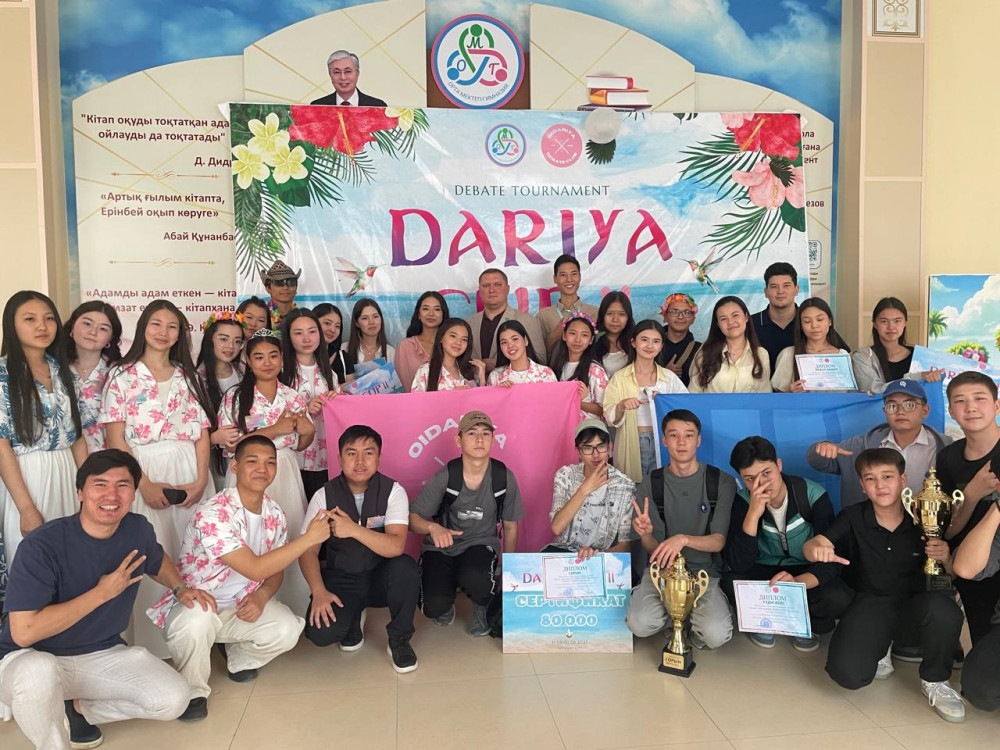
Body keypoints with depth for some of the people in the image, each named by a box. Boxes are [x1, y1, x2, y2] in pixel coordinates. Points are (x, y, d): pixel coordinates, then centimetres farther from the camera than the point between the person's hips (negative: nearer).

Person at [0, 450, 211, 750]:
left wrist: (179, 588, -1)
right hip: (31, 658, -5)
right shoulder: (42, 546, -24)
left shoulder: (139, 530, -7)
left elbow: (157, 561, 18)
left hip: (103, 654, 5)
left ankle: (80, 709, 11)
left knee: (174, 699, -12)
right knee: (39, 671, -40)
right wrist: (101, 593, -26)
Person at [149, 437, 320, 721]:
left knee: (288, 630, -21)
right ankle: (192, 691, -7)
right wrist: (308, 538, -31)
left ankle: (239, 657, 13)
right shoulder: (213, 513, -27)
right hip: (194, 603, -5)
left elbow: (276, 569, 6)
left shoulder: (275, 514, -4)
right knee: (196, 621, -39)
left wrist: (261, 597, -17)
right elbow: (254, 568, -31)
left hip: (243, 605, 5)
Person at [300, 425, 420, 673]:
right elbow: (308, 550, -6)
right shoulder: (324, 496, -6)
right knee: (320, 632, -26)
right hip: (341, 579, 1)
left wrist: (353, 530, -37)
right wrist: (319, 591, -21)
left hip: (381, 577, -1)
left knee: (405, 568, -34)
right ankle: (354, 617, 12)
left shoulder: (393, 491, -11)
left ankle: (399, 639, -7)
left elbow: (396, 546, -24)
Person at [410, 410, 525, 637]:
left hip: (481, 544, 0)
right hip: (441, 548, 0)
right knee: (434, 607, -24)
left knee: (475, 579, -35)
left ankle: (483, 606, 4)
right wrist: (432, 527, -30)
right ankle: (445, 605, 17)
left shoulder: (504, 478, -9)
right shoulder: (444, 477, -14)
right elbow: (413, 518, -7)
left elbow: (510, 527, 5)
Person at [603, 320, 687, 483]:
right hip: (631, 444, -1)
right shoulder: (620, 378, 2)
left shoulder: (669, 377, 7)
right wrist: (621, 406, -23)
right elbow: (610, 418, -4)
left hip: (662, 443, 1)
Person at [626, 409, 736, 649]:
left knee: (716, 635, -27)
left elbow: (719, 541, -9)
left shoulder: (722, 482, -3)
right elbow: (652, 548, 0)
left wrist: (683, 539, -30)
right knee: (640, 624, -26)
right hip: (662, 569, 1)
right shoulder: (651, 482, 1)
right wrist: (646, 535, -26)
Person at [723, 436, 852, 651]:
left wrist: (799, 582, -42)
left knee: (839, 598, -32)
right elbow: (737, 565, -24)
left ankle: (809, 623, 2)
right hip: (764, 570, 1)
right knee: (730, 583, -31)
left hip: (808, 574, 0)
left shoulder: (813, 495, -18)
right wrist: (753, 514, -36)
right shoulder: (742, 501, -15)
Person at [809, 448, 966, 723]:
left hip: (914, 607, 0)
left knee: (943, 607, -36)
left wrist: (946, 558, -19)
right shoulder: (854, 518, -2)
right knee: (847, 673, -25)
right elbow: (810, 546, -12)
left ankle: (935, 681, -5)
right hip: (869, 605, 0)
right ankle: (881, 647, 13)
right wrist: (817, 548, -38)